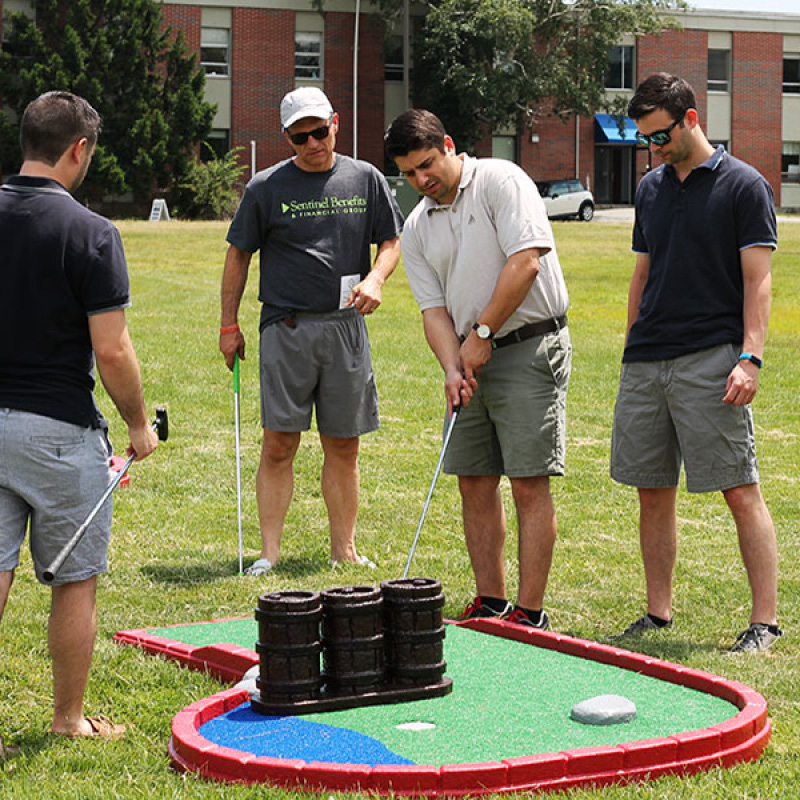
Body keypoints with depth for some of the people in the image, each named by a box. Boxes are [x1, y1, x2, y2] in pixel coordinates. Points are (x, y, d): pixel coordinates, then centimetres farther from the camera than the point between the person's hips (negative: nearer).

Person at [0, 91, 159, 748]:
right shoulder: (89, 232, -13)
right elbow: (112, 351, -14)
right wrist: (139, 424, 1)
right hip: (59, 428, -5)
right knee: (76, 581, 10)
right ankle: (70, 720, 21)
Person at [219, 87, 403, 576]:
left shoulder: (365, 179, 7)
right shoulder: (267, 188, 2)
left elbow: (392, 242, 13)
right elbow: (240, 255, 7)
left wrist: (375, 278, -8)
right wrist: (229, 325, 4)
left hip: (346, 328, 2)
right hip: (286, 328, -2)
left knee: (344, 446, 7)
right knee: (278, 445, -4)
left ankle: (345, 549, 17)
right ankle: (270, 553, 2)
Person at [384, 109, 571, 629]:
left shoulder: (500, 181, -7)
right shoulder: (417, 227, 12)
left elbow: (525, 260, -16)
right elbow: (434, 308, 7)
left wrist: (482, 334, -13)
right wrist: (453, 366, -11)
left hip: (530, 348, -7)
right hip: (474, 358, 7)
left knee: (529, 484, -9)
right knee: (475, 483, 7)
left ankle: (530, 613, -7)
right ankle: (491, 604, 16)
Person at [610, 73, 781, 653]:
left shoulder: (745, 186, -2)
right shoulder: (651, 189, 16)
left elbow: (758, 280, -7)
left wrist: (750, 357, -17)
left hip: (712, 362, -6)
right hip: (646, 363, 6)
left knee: (741, 491, -6)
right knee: (653, 491, 8)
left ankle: (766, 620, -2)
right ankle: (659, 612, 17)